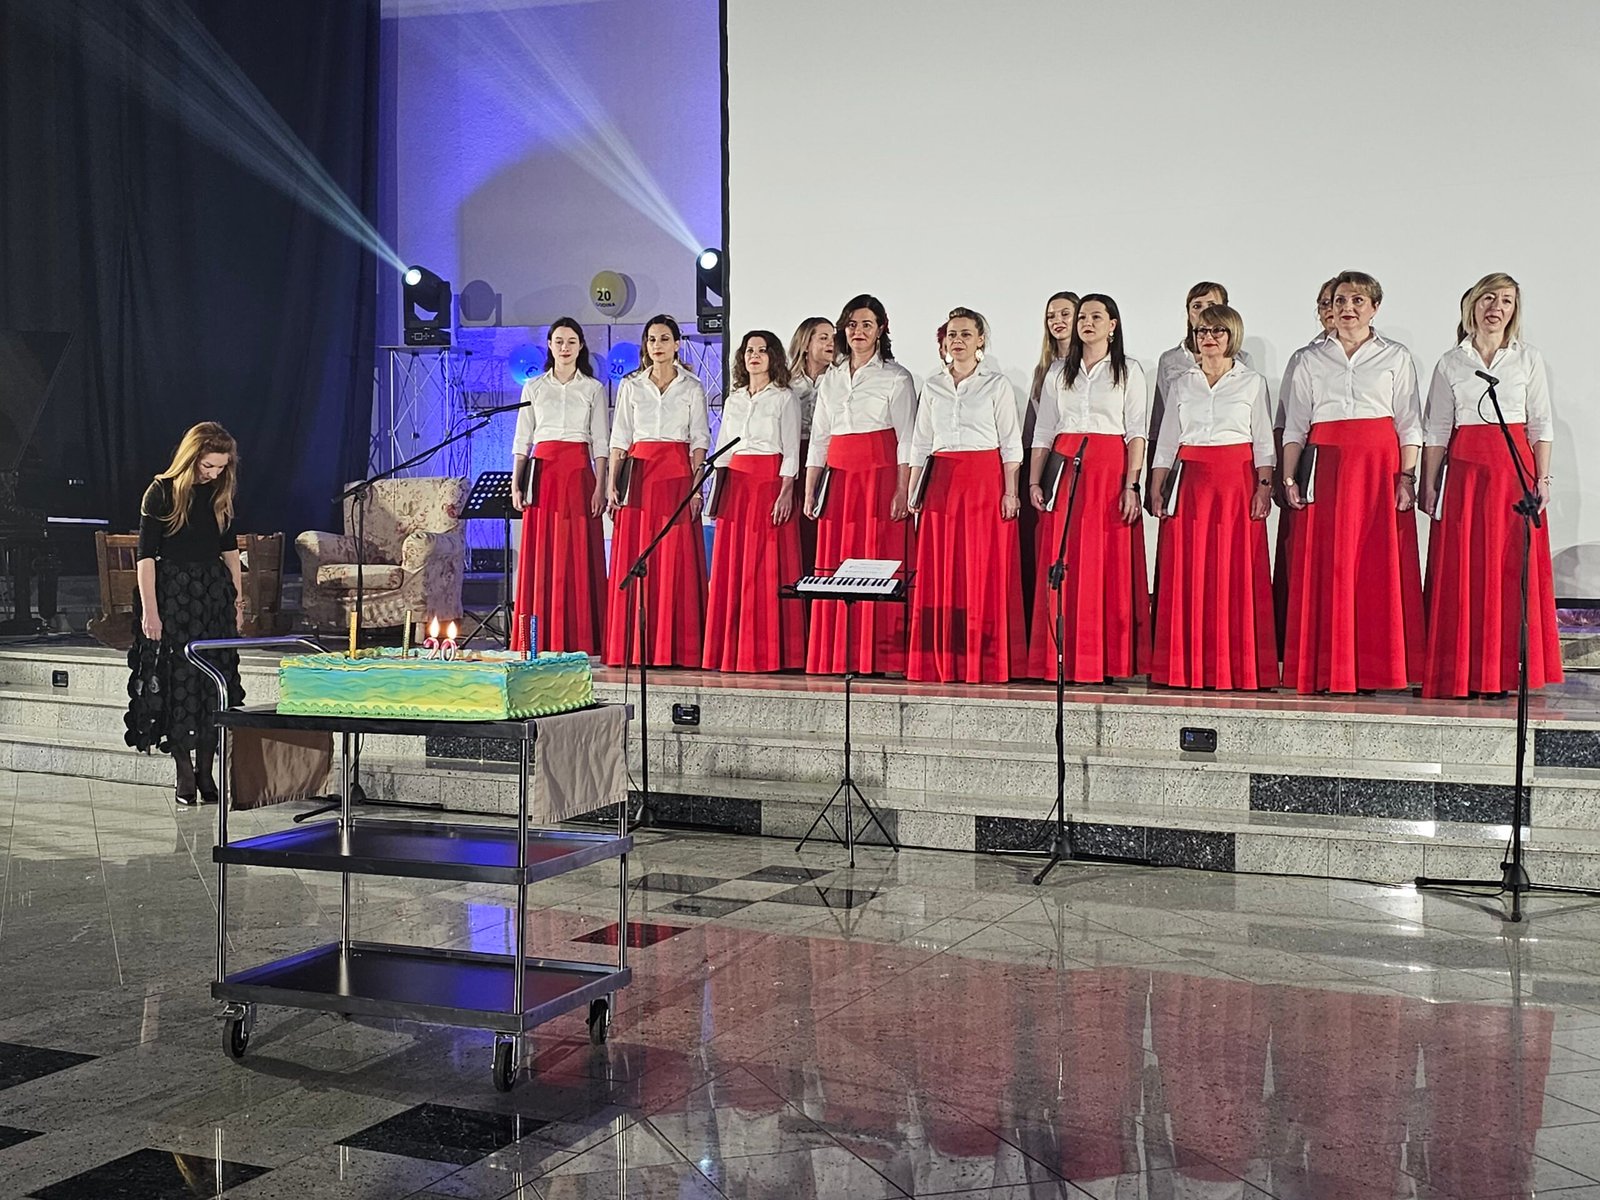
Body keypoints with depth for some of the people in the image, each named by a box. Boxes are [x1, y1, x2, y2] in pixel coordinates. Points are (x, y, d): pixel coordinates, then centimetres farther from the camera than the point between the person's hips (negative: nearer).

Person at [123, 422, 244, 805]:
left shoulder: (220, 493, 6)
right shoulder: (161, 493, -9)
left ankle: (206, 772, 10)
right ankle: (185, 775, 6)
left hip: (214, 591, 5)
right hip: (172, 592, -5)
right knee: (177, 680, -1)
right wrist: (149, 610, -14)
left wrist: (238, 595, 12)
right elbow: (146, 555, -10)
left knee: (215, 680, 3)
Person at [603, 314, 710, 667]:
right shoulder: (630, 386, 12)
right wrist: (612, 482, 0)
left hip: (677, 476, -1)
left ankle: (675, 649, -2)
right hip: (639, 474, 2)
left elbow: (699, 440, 4)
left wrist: (696, 485, -7)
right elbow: (620, 437, 10)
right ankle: (633, 649, 1)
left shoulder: (692, 388, 8)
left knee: (676, 561, -5)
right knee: (634, 561, -2)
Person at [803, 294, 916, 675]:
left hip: (880, 475, -5)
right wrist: (809, 490, 10)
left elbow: (906, 439, -3)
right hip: (839, 477, 5)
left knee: (880, 562, -8)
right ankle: (836, 656, 5)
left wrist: (902, 490, -12)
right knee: (835, 564, 1)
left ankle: (883, 656, -5)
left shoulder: (896, 377, 2)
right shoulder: (831, 378, 16)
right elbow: (818, 438, 16)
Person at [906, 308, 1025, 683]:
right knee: (940, 574, 0)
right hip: (941, 482, 3)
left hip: (985, 481, -3)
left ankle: (985, 664, -2)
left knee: (984, 573, -5)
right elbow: (920, 444, 15)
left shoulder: (997, 385, 4)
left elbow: (1011, 444, 1)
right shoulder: (932, 387, 13)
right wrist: (913, 492, 8)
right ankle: (942, 663, 5)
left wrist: (1010, 491, -7)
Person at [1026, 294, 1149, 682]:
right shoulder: (1058, 373, 15)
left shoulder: (1128, 371, 8)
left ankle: (1110, 661, -1)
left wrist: (1131, 485, -9)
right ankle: (1062, 659, 2)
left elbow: (1136, 433, 1)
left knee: (1109, 566, -4)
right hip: (1064, 469, 2)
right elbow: (1042, 432, 13)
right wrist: (1034, 481, 3)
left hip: (1110, 469, -2)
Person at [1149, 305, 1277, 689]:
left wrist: (1264, 486, -6)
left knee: (1236, 575, -4)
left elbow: (1264, 442, 5)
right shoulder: (1180, 384, 13)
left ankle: (1238, 669, 0)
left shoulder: (1253, 382, 7)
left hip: (1237, 480, -2)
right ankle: (1189, 668, 3)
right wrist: (1156, 491, 4)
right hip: (1190, 481, 2)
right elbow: (1166, 442, 12)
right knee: (1188, 575, -2)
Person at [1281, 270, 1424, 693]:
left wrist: (1406, 476, -6)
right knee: (1324, 569, -3)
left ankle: (1372, 671, 1)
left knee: (1377, 568, -4)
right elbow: (1294, 425, 10)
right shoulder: (1311, 360, 13)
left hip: (1379, 466, -1)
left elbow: (1410, 424, 6)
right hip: (1325, 467, 1)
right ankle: (1323, 671, 1)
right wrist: (1289, 477, -1)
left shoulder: (1397, 358, 10)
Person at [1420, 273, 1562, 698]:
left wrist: (1542, 477, -2)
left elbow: (1541, 424, 7)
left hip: (1515, 468, 0)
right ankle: (1461, 674, 2)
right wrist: (1429, 484, 3)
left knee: (1513, 568, -2)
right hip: (1465, 471, 0)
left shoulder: (1529, 359, 8)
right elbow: (1436, 430, 7)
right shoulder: (1450, 363, 8)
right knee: (1461, 571, -2)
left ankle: (1507, 671, 4)